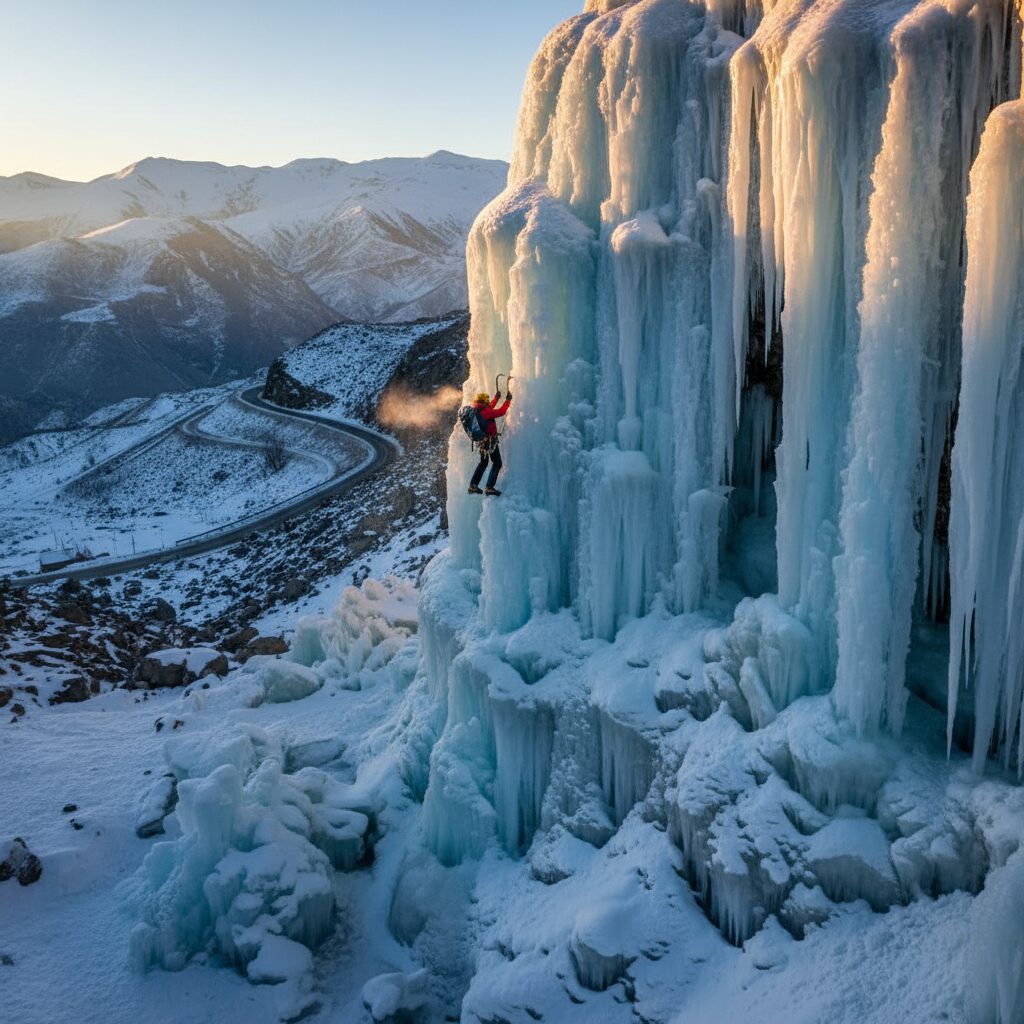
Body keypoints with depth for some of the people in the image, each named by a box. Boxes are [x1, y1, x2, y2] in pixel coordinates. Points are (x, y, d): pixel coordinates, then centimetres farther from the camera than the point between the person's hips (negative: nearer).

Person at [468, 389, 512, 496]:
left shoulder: (476, 411, 8)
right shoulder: (485, 412, -18)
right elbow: (501, 411, -16)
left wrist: (496, 398, 35)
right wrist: (508, 400, -3)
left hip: (481, 440, 9)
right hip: (490, 440, -9)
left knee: (483, 463, 23)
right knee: (497, 464, 1)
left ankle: (473, 485, 20)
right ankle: (490, 487, -7)